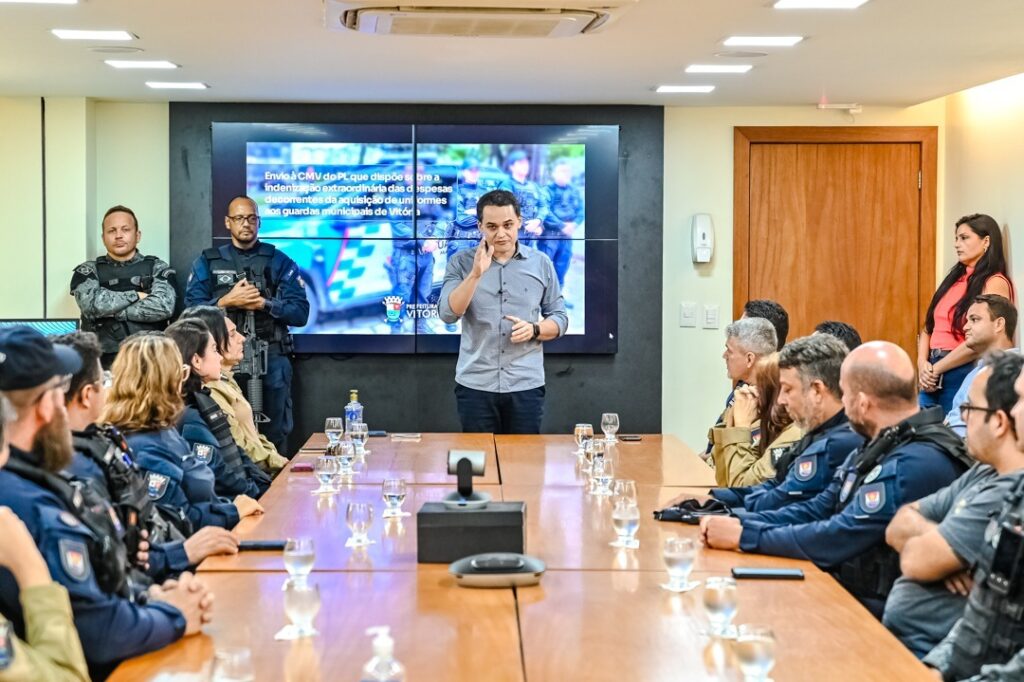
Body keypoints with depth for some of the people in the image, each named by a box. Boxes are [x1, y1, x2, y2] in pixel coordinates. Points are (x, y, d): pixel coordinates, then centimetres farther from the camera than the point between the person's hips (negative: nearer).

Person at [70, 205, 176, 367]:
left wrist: (110, 309, -5)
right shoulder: (88, 271, 12)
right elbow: (91, 305, -8)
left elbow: (164, 306, -8)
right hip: (105, 359, 0)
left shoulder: (158, 268, 11)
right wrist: (136, 295, -1)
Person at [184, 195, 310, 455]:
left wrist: (264, 304, -12)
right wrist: (227, 301, -12)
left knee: (274, 434, 0)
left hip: (271, 356, 0)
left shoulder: (279, 262, 8)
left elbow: (300, 313, 0)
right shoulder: (208, 262, 11)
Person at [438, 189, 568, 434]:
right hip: (475, 385, -1)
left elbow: (560, 318, 9)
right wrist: (476, 274, -21)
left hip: (526, 386, 1)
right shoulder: (462, 263, 2)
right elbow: (448, 314, -10)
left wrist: (534, 329, -12)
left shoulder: (541, 263, 5)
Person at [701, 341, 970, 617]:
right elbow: (818, 510, 15)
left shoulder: (918, 463, -22)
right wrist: (738, 522, 2)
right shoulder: (881, 449, 12)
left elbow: (838, 539, -22)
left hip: (877, 611, -9)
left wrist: (743, 535, -13)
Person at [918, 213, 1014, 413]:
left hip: (964, 375, -7)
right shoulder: (955, 279, 17)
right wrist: (922, 363, -3)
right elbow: (929, 326, 15)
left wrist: (936, 368, -10)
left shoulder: (995, 283, -7)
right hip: (933, 376, 7)